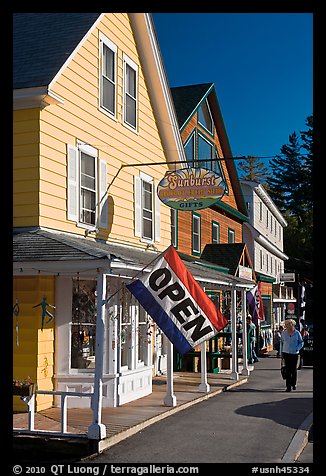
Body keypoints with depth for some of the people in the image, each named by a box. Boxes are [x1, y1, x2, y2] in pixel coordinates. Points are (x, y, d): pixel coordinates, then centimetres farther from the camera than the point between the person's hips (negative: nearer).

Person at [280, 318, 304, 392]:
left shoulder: (297, 333, -1)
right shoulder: (284, 333, 3)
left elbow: (301, 343, 7)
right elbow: (281, 343, 13)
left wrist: (297, 349, -8)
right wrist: (281, 352, 10)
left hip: (295, 354, 0)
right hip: (286, 353, 1)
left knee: (294, 369, 7)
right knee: (287, 370, -4)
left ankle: (293, 384, 28)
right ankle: (288, 386, -2)